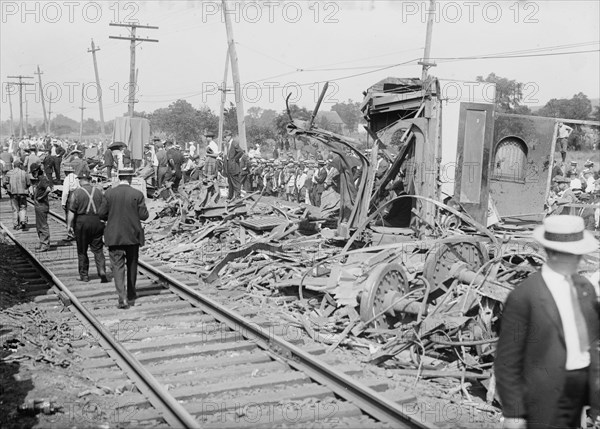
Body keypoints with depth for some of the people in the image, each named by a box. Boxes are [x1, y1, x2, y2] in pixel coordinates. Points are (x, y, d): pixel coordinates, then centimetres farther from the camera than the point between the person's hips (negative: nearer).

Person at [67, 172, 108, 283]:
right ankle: (102, 272, -9)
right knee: (98, 249, 7)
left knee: (82, 251, 9)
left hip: (82, 222, -3)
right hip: (97, 222, 3)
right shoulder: (99, 191, 6)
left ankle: (84, 275, 15)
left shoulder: (77, 192, -6)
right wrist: (103, 221, 15)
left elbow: (71, 211, -9)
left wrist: (69, 225, -3)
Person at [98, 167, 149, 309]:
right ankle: (131, 296, 27)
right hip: (133, 236, 1)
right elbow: (144, 216, -8)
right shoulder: (137, 194, -9)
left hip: (114, 237, 0)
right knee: (132, 265, 16)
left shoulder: (109, 194, -5)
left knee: (118, 266, 1)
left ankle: (122, 298, -12)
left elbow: (101, 214, -2)